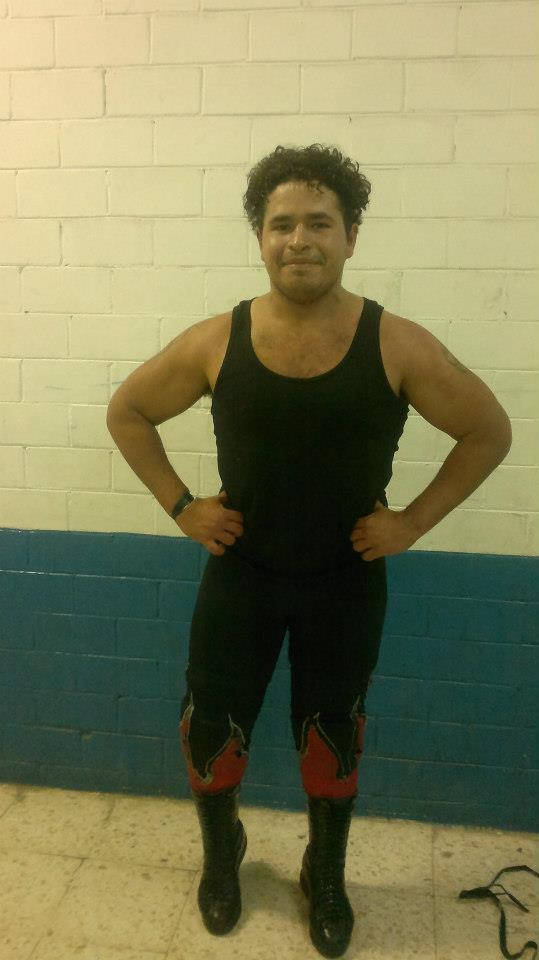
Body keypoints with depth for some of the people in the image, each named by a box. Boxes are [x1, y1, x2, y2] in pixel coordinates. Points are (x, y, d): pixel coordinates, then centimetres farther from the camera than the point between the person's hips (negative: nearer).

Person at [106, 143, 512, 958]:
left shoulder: (398, 347, -14)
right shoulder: (216, 343, -10)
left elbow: (490, 432, -3)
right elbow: (127, 412, 4)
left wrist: (411, 522, -8)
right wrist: (181, 505, -4)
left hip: (347, 582, 0)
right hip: (239, 572, 1)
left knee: (331, 740, 17)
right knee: (212, 730, 13)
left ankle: (326, 878, 46)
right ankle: (222, 853, 46)